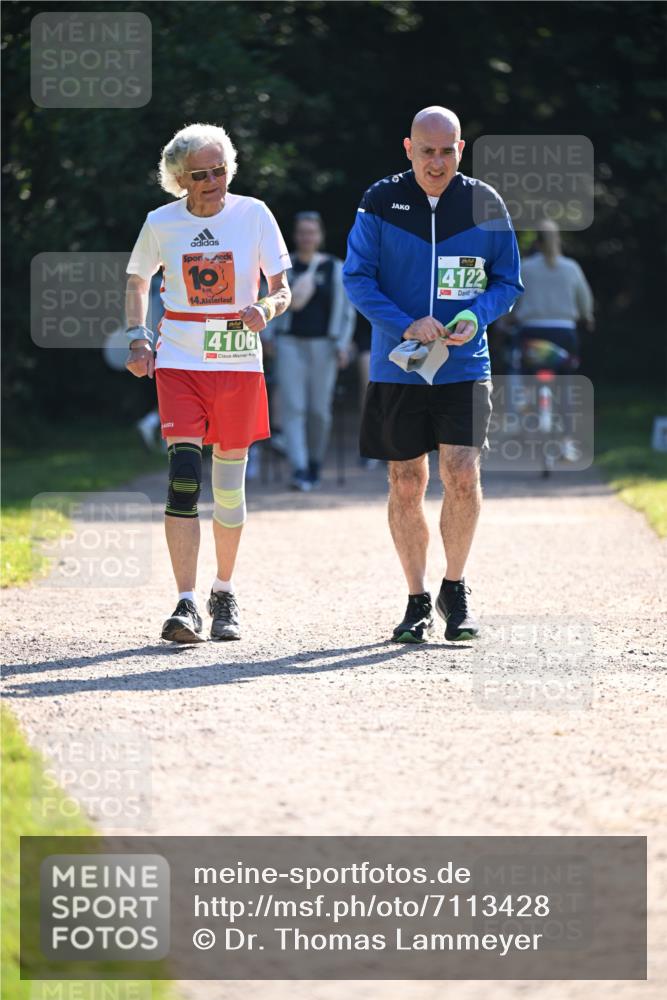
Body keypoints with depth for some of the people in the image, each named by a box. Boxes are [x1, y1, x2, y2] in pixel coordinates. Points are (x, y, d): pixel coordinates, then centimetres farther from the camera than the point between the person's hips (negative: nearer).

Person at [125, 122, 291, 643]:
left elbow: (283, 289, 1)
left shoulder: (253, 214, -2)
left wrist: (266, 309, -21)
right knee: (183, 478, -14)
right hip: (179, 361, -1)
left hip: (239, 361, 1)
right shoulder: (161, 223, 0)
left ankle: (224, 594, 27)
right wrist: (138, 339, 4)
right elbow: (138, 280, 18)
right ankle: (186, 605, -16)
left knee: (230, 480, 8)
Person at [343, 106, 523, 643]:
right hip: (398, 368, 0)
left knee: (462, 474, -13)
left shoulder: (485, 204, 1)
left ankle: (455, 590, 6)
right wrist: (406, 325, -16)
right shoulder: (381, 202, -2)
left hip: (465, 367, 0)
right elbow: (357, 277, -2)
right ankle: (418, 601, 18)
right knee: (406, 484, 5)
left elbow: (507, 282, 8)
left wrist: (475, 317, -12)